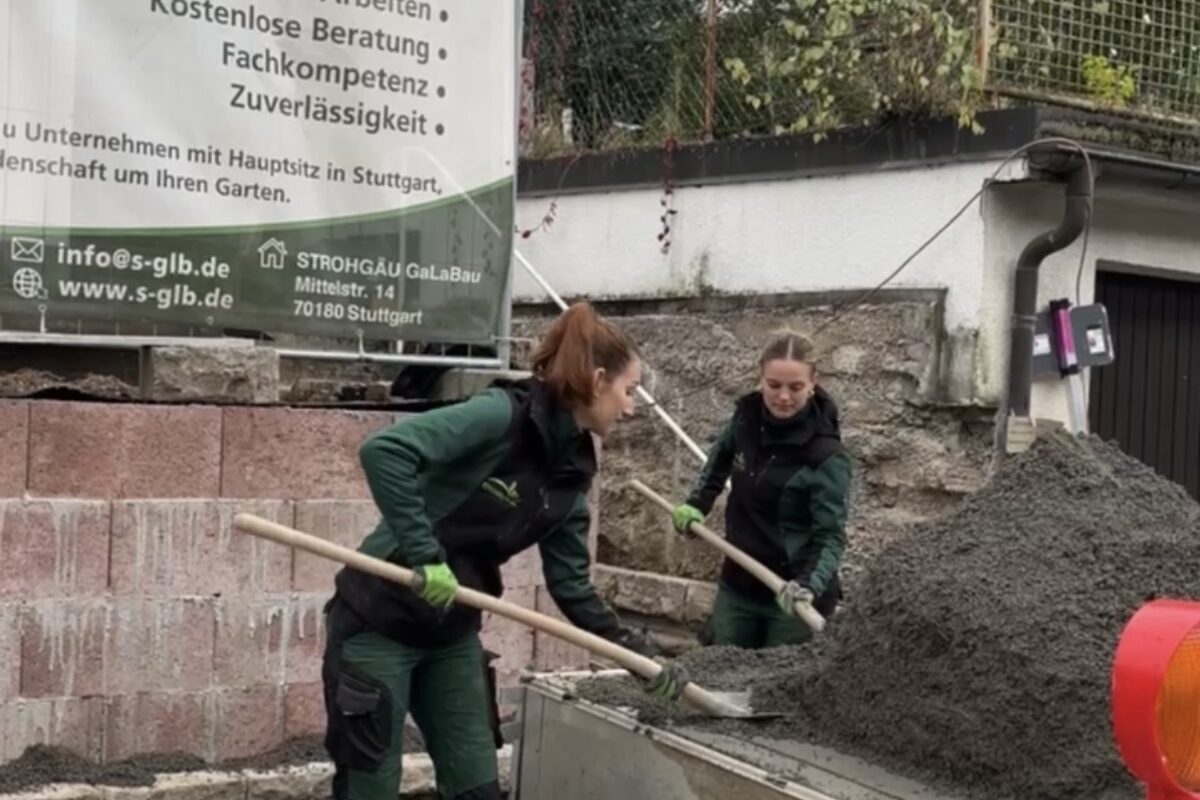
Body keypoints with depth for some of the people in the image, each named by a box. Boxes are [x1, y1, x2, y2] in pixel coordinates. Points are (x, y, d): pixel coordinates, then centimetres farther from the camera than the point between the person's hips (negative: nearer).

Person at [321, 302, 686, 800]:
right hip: (379, 620, -8)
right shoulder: (502, 415, -20)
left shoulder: (571, 471, 4)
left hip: (453, 633, 8)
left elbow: (571, 586, 9)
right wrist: (423, 553, -31)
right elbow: (383, 450, -31)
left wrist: (635, 649, 2)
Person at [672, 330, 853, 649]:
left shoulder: (827, 456, -22)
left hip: (791, 598, -6)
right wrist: (697, 502, 9)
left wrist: (809, 585, -40)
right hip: (738, 586, 6)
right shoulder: (747, 416, -4)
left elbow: (830, 535, -24)